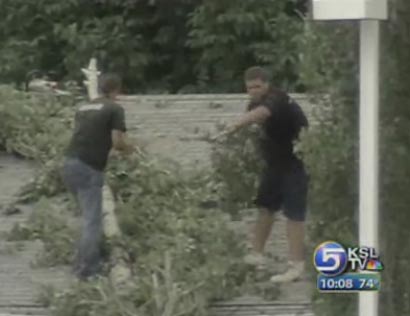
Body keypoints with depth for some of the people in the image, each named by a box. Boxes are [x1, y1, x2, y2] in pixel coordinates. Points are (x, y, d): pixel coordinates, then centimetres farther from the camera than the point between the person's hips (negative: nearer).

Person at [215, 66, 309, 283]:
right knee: (265, 207, 14)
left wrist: (234, 126, -63)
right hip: (275, 162, 9)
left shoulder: (277, 100, -28)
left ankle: (296, 265, -10)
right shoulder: (257, 102, 6)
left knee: (293, 214, -10)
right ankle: (257, 255, 26)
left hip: (295, 162, -9)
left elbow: (259, 113, -48)